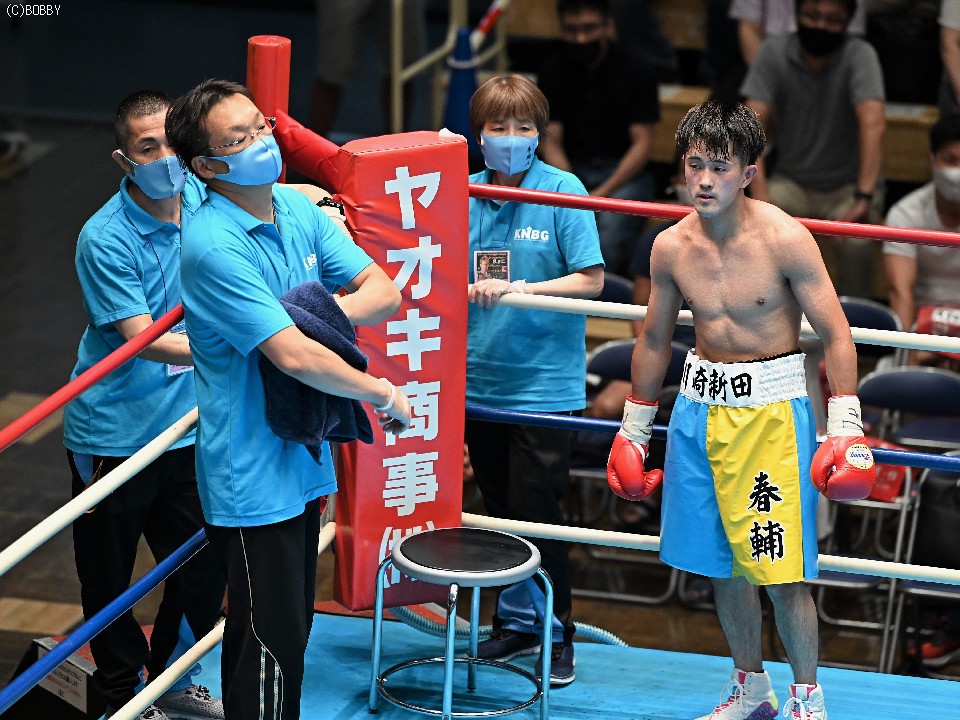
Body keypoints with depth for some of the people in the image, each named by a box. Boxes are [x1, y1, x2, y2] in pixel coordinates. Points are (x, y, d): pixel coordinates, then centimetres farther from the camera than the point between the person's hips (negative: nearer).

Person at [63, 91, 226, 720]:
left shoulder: (204, 199, -2)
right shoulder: (105, 238, -19)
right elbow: (143, 338, -24)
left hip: (186, 426, 5)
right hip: (113, 434, -5)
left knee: (205, 567, 13)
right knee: (109, 579, 6)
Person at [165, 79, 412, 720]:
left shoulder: (299, 209, 4)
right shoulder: (214, 246, -22)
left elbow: (383, 293, 4)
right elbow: (295, 357, -26)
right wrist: (386, 396, -14)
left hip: (304, 459, 8)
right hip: (253, 478, -8)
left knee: (290, 629, 19)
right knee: (271, 643, -3)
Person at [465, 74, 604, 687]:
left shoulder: (563, 191, -8)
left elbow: (590, 280, -11)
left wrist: (520, 290, -19)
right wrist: (463, 288, -11)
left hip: (544, 381, -4)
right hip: (481, 378, 4)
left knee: (536, 509, -4)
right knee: (500, 508, 14)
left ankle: (557, 635, 11)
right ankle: (516, 620, 29)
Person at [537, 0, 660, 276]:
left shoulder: (635, 74, -4)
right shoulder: (553, 72, 2)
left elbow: (642, 143, -6)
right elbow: (551, 143, 0)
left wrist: (604, 192, -18)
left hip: (624, 170, -2)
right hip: (571, 169, 2)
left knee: (611, 227, -33)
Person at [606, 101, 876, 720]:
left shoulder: (784, 239, -13)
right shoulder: (671, 247, 1)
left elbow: (836, 333, -9)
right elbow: (655, 338, 15)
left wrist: (846, 425, -14)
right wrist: (634, 426, 20)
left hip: (773, 407, -5)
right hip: (702, 405, 5)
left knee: (781, 568, -5)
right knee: (721, 563, 13)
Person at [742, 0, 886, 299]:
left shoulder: (859, 55, -16)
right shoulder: (774, 52, -8)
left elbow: (873, 123, -30)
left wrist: (863, 199, -43)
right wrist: (760, 196, -29)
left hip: (847, 185, -2)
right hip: (792, 181, 2)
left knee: (854, 240, -32)